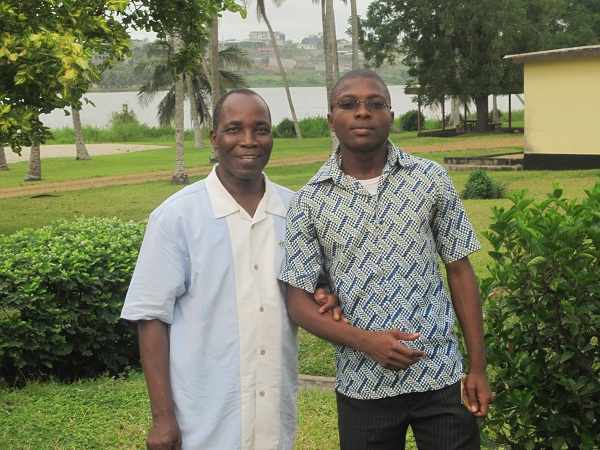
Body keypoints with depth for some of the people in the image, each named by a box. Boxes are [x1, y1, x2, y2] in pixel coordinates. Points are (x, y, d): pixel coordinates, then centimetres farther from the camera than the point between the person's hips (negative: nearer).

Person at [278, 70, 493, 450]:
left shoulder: (431, 180, -1)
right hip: (362, 386, 0)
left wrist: (478, 367, 1)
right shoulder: (310, 201, -3)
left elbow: (460, 272, 4)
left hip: (440, 377, 0)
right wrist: (365, 341, -17)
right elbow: (298, 301, -2)